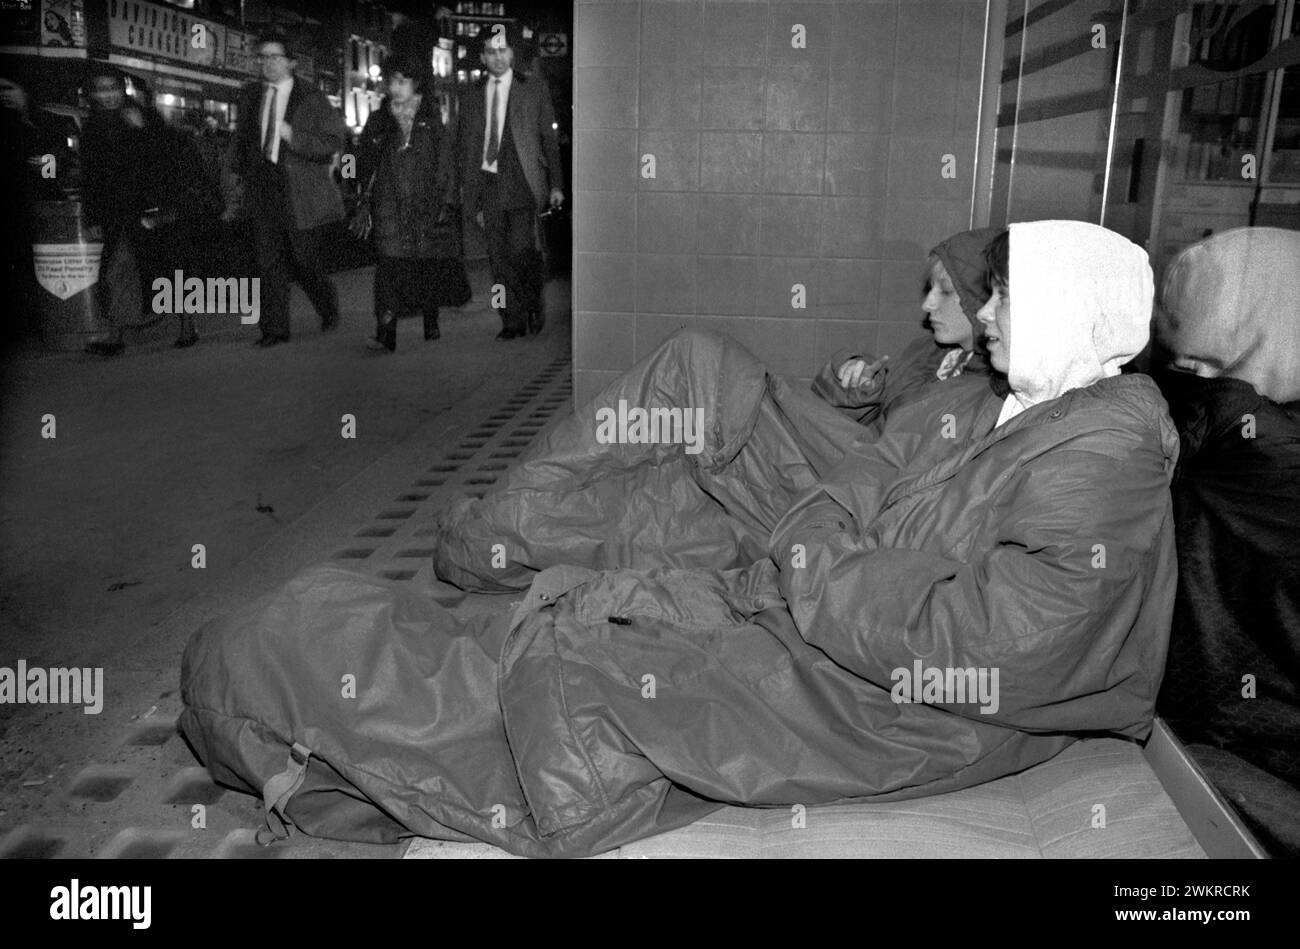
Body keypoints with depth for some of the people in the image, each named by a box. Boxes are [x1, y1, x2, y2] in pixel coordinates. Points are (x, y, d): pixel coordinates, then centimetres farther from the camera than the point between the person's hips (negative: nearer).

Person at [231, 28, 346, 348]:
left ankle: (329, 310, 29)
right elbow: (242, 138, 25)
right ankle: (274, 329, 5)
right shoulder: (250, 95, 13)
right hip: (261, 187, 4)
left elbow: (333, 143, -9)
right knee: (269, 261, 0)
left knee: (306, 260, 1)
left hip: (301, 192, -4)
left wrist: (292, 136, -18)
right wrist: (243, 172, 11)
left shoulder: (312, 98, -3)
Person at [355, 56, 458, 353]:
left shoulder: (432, 118, 10)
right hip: (390, 204, 0)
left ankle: (431, 326, 20)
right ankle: (385, 334, -19)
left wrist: (447, 201, -4)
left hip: (428, 203, 0)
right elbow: (364, 166, 13)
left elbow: (447, 161, 5)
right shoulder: (379, 121, 14)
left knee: (431, 268, 3)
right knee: (389, 266, -14)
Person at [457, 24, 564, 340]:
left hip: (523, 183, -3)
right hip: (489, 185, 3)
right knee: (499, 259, 1)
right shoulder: (471, 97, 14)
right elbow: (467, 150, 14)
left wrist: (556, 184, 2)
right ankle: (512, 321, 10)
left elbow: (549, 139, 8)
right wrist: (470, 197, 8)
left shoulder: (533, 89, 8)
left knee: (521, 250, -15)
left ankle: (534, 308, 9)